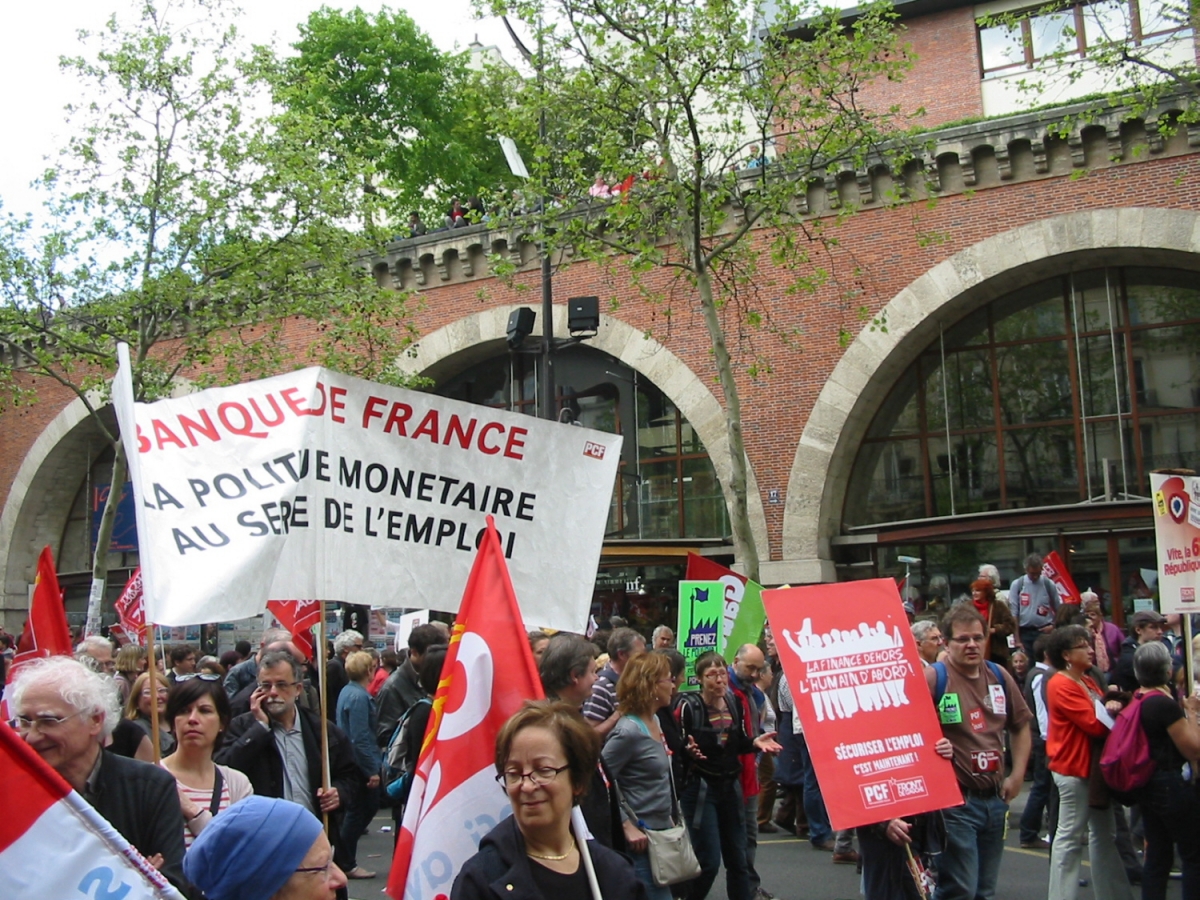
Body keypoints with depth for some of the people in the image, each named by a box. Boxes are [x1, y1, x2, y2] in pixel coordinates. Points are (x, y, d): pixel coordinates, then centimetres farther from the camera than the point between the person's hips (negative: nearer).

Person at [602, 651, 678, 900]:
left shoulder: (655, 720, 8)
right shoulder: (629, 731, -21)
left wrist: (669, 816, 15)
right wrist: (627, 824, -21)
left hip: (662, 830, 9)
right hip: (641, 836, -9)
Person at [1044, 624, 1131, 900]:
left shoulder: (1087, 682, 14)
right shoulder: (1061, 685, -16)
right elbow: (1095, 724, -21)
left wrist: (1113, 705, -13)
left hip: (1094, 765, 10)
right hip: (1074, 767, -10)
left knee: (1104, 833, 15)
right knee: (1070, 836, -3)